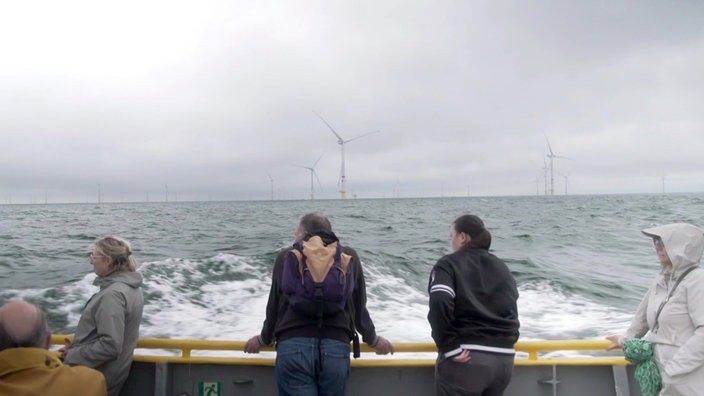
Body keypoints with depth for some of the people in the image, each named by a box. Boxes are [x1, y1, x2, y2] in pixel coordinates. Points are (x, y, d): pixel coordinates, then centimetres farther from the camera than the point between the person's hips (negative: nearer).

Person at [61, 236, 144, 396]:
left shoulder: (112, 294, -25)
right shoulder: (130, 286, 4)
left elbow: (110, 346, -28)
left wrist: (73, 356, -15)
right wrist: (78, 346, 8)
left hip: (96, 378, -8)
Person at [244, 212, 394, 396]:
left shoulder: (286, 256, 11)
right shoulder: (349, 256, 14)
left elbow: (274, 307, 17)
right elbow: (359, 307, 17)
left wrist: (264, 340, 34)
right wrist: (373, 340, 33)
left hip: (293, 346, -1)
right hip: (336, 347, 1)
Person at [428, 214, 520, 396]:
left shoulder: (448, 264, -3)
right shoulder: (502, 268, 16)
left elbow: (440, 303, -21)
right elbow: (512, 311, 16)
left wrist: (449, 347, -16)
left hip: (467, 359, -6)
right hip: (503, 358, 6)